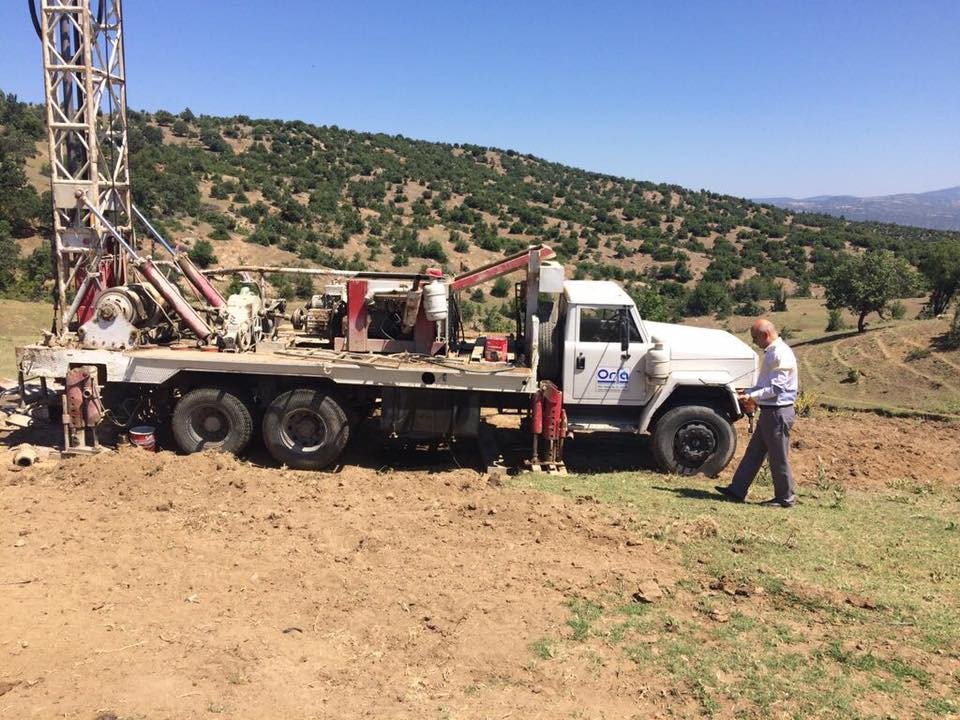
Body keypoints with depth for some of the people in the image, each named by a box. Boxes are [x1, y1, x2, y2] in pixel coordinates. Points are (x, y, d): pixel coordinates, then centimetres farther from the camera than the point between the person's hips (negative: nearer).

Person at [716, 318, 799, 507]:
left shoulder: (781, 354, -19)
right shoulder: (771, 352, 12)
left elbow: (776, 388, -23)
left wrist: (752, 396, -25)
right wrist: (747, 391, 9)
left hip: (778, 412, -10)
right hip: (769, 412, 10)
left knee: (778, 458, 2)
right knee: (753, 453, 12)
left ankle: (786, 498, 15)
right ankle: (737, 490, 18)